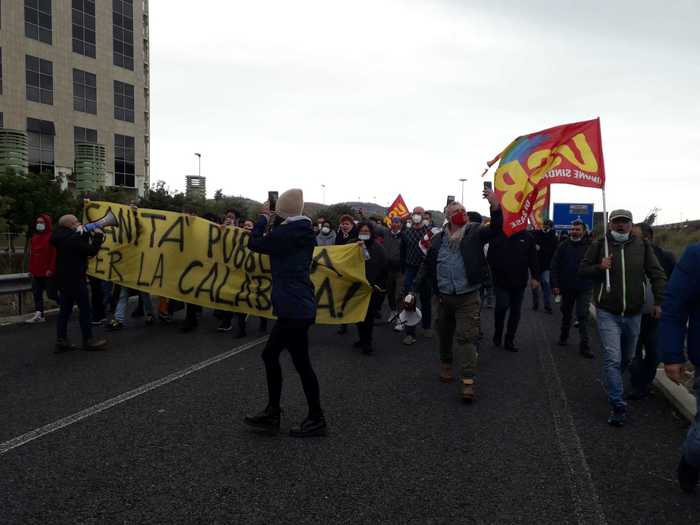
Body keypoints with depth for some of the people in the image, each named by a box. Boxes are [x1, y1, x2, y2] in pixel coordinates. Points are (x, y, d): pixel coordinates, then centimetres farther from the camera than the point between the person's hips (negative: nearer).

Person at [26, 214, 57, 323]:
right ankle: (39, 315, 9)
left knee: (51, 294, -3)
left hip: (48, 272, -8)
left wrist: (51, 269, -20)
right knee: (37, 294, 5)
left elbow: (55, 255, -17)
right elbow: (32, 255, 18)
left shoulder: (52, 237, -11)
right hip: (36, 272, 8)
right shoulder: (34, 238, 14)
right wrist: (31, 269, 14)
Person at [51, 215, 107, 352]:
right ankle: (88, 340, 4)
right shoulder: (73, 238, -20)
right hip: (74, 279, -10)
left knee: (65, 309, 11)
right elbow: (91, 251, -19)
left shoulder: (63, 237, 10)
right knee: (84, 309, -1)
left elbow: (81, 246, 17)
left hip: (64, 278, 10)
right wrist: (98, 236, -8)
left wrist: (88, 233, 10)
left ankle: (61, 340, 12)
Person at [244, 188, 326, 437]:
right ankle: (272, 413, 24)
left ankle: (316, 419, 15)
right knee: (270, 354, 16)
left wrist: (264, 218, 2)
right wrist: (275, 222, 15)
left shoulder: (288, 232, -17)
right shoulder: (301, 231, 12)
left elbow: (255, 243, -12)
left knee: (301, 363, 1)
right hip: (298, 306, 10)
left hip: (294, 309, -10)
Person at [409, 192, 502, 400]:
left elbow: (495, 229, -17)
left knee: (467, 337, -6)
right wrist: (416, 286, 4)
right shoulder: (438, 239, 5)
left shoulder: (474, 233, -1)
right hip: (443, 297, 3)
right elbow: (427, 265, 10)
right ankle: (445, 364, 41)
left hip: (468, 297, -3)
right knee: (444, 334, 18)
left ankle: (468, 380, -4)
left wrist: (495, 206, -33)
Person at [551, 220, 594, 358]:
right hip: (567, 287, 2)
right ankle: (563, 337, 36)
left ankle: (584, 346, -1)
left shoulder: (590, 246, -5)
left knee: (583, 316, -4)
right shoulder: (563, 246, -2)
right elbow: (555, 266, -2)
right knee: (566, 314, 18)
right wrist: (555, 284, -8)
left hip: (584, 289, -2)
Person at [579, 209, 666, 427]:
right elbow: (582, 271, 4)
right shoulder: (599, 245, -2)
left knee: (626, 357, 19)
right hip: (608, 313, -3)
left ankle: (610, 382, 46)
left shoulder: (642, 246, 1)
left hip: (633, 314, 3)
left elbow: (657, 274, 4)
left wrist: (659, 301, -5)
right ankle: (618, 407, -4)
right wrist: (599, 267, -16)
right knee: (613, 359, -11)